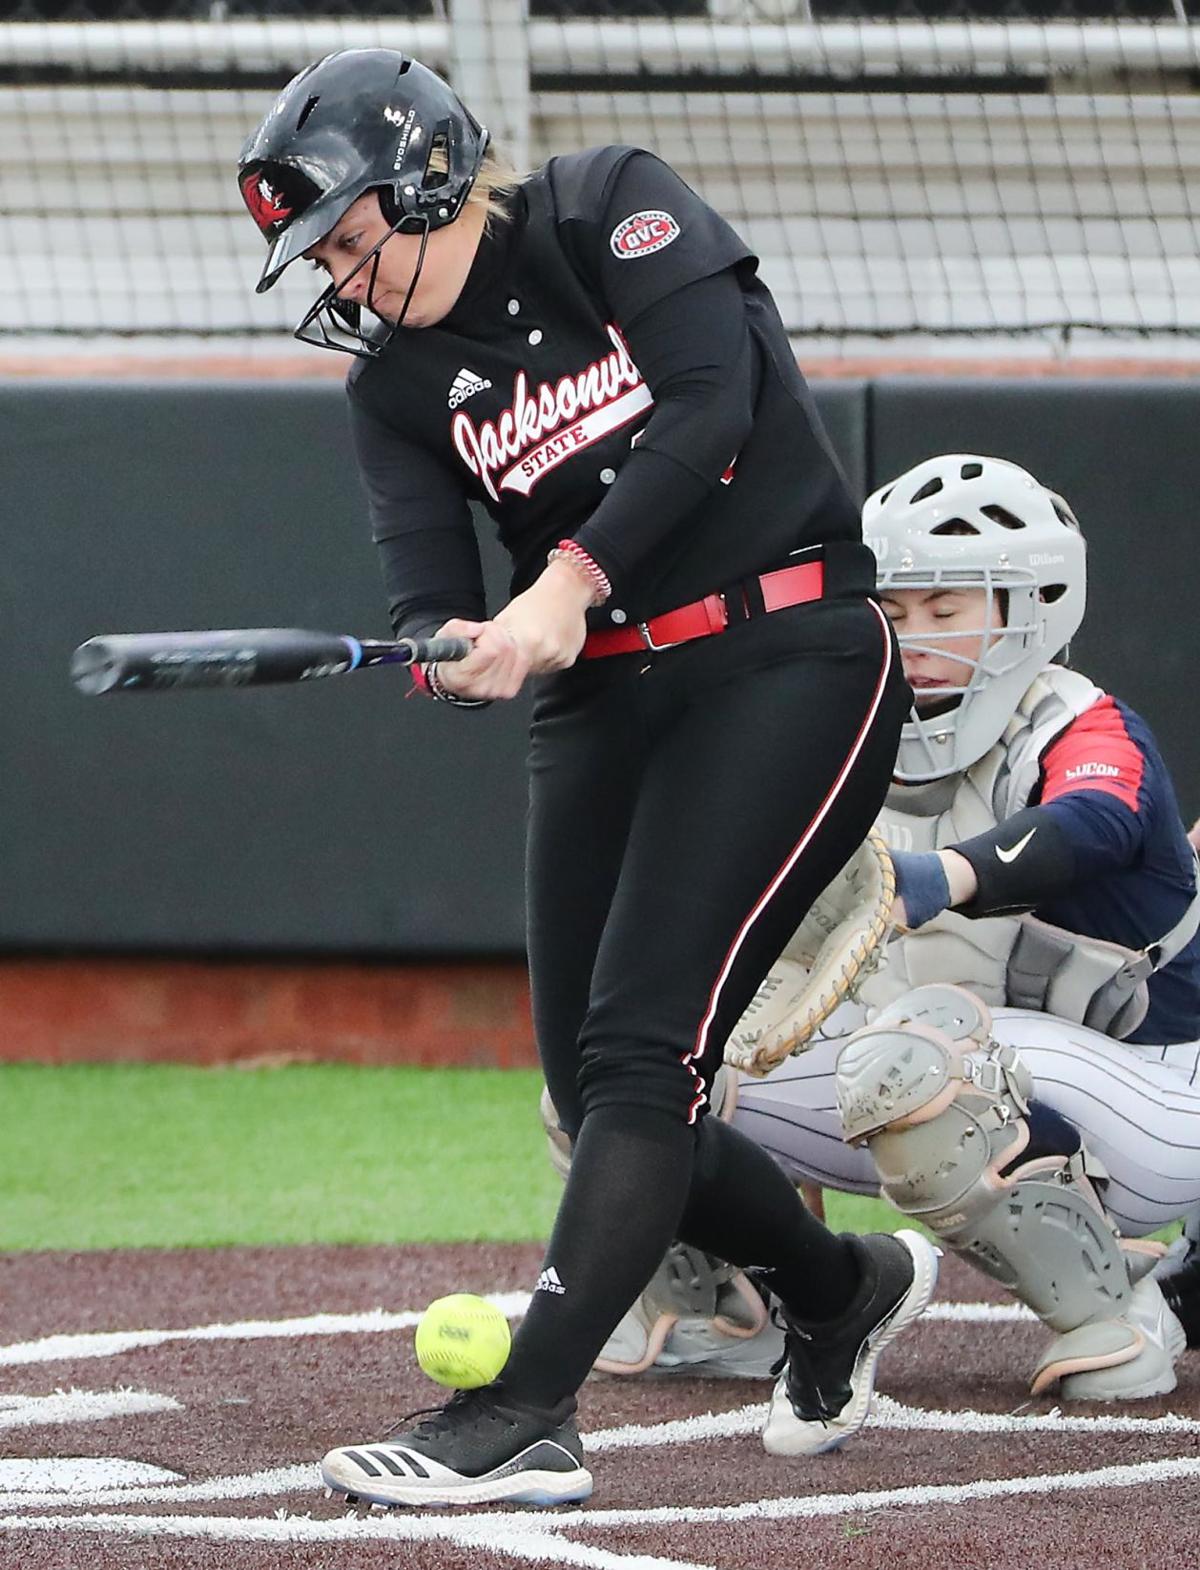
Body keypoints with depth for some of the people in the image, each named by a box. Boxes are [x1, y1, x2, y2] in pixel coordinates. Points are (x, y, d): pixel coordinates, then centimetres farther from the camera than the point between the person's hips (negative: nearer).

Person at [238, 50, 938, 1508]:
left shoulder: (609, 209, -5)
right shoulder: (394, 383, 9)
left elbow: (709, 405, -19)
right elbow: (428, 595, -3)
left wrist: (573, 578, -28)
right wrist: (458, 656, -27)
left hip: (787, 663, -7)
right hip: (598, 703, 7)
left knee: (640, 1047, -19)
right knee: (597, 1099, 5)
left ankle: (522, 1417, -26)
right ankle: (842, 1286, 31)